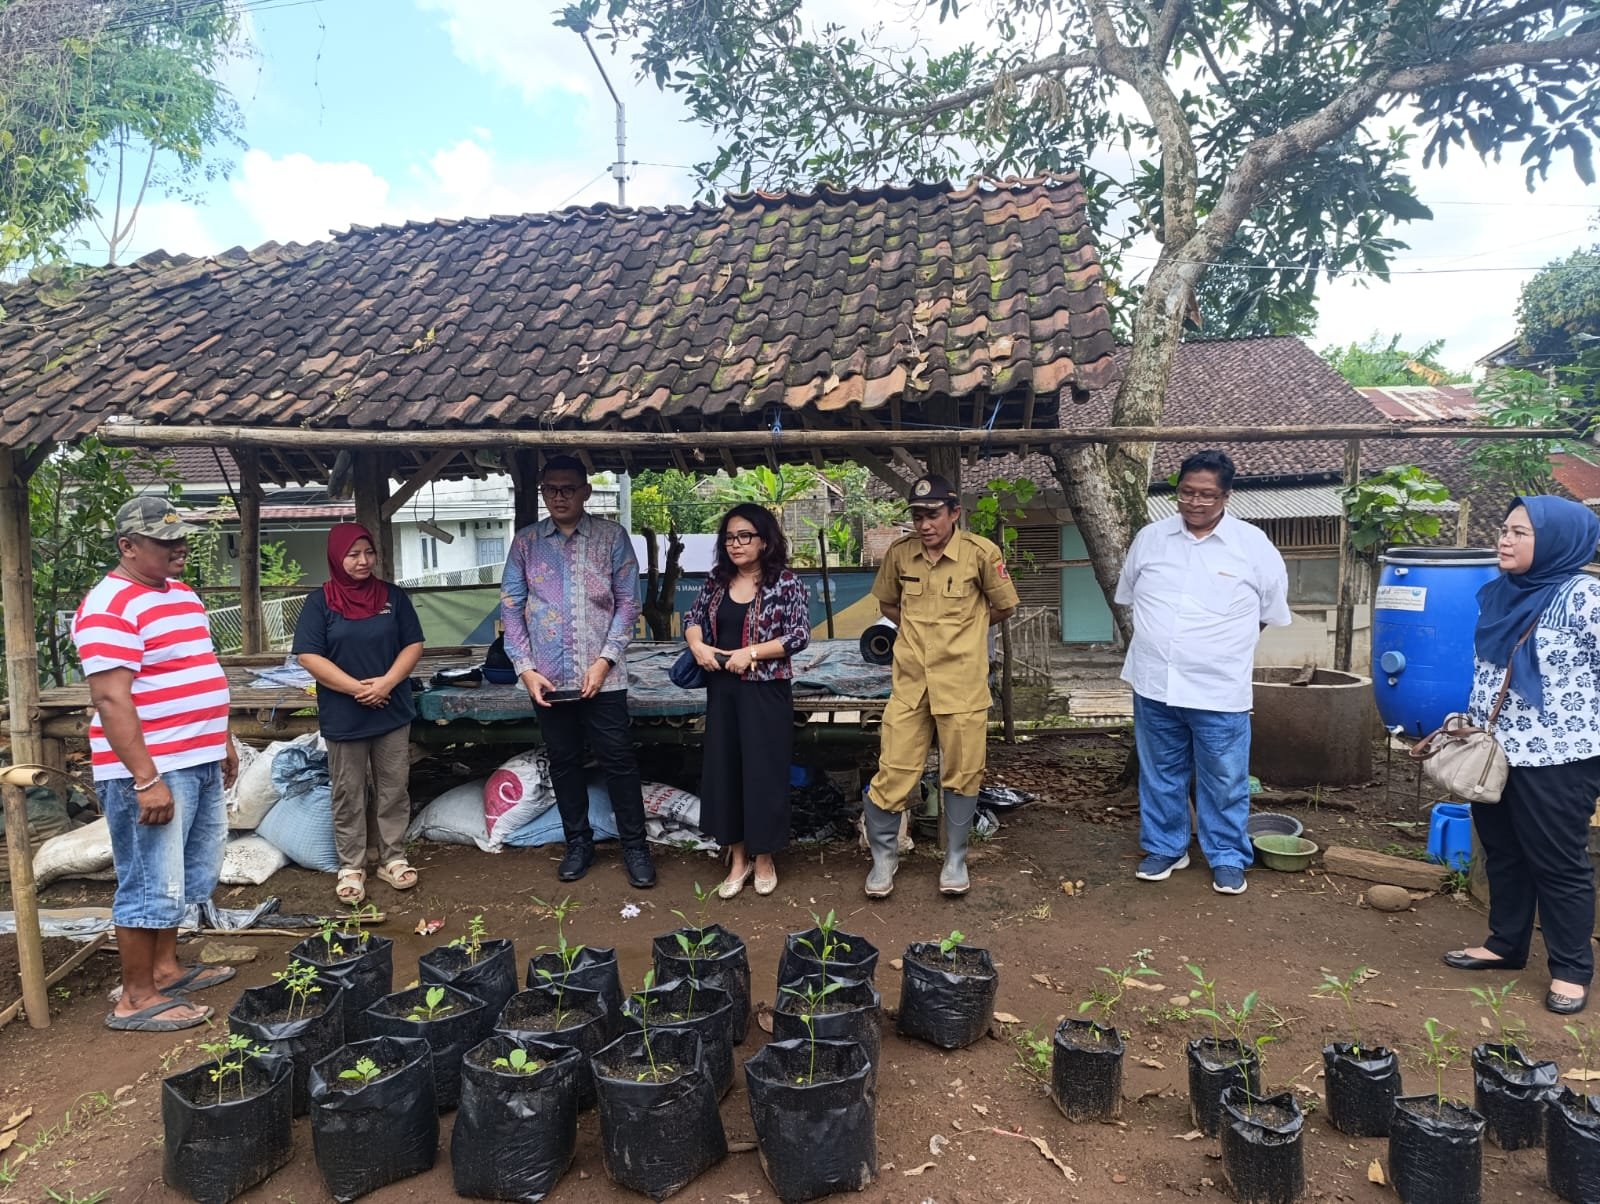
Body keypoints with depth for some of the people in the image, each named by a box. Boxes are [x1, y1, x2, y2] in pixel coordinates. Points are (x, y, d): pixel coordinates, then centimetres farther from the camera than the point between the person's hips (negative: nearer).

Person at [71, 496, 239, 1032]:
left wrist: (224, 743, 22)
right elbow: (111, 699, -22)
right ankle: (136, 999, 13)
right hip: (151, 771, -9)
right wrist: (145, 779, -25)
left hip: (200, 765, 10)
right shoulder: (110, 607, -16)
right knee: (151, 885, 0)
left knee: (187, 876, 20)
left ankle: (165, 967, 35)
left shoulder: (181, 592, 13)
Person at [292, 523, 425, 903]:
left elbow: (413, 645, 2)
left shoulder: (393, 596, 4)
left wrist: (387, 682, -14)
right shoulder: (320, 601, -4)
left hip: (392, 712, 2)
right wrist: (357, 688, -16)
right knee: (348, 796, 8)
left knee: (393, 790, 9)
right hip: (343, 716, -2)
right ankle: (351, 868, 18)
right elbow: (309, 656, -9)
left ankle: (393, 858, 22)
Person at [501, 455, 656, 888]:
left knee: (617, 760, 2)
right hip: (548, 677, 2)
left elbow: (628, 601, -2)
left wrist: (605, 660, -11)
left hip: (602, 675, -2)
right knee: (564, 762, 12)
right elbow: (511, 607, 4)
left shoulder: (611, 536, -1)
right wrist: (525, 668, -5)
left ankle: (634, 846, 15)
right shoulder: (525, 542, 4)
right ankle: (578, 843, 27)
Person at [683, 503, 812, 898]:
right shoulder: (717, 580, 6)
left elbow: (799, 635, -12)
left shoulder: (785, 582, -8)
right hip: (722, 690, 5)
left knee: (763, 772, 3)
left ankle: (763, 857, 21)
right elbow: (693, 617, 15)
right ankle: (737, 857, 22)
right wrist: (697, 645, -6)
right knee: (723, 770, 8)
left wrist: (750, 653, -17)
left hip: (765, 691, -5)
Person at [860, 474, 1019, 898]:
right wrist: (922, 629, 8)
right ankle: (884, 855, 23)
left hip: (962, 684, -2)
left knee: (962, 774, 9)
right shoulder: (899, 553, -2)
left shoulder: (981, 553, -10)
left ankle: (955, 859, 28)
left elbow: (1004, 608, 5)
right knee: (893, 772, 4)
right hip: (910, 682, 2)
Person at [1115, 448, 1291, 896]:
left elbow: (1272, 614, 4)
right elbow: (1128, 596, 15)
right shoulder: (1149, 538, 2)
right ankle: (1165, 848, 31)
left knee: (1225, 782, 8)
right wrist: (1159, 636, 10)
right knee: (1160, 775, 15)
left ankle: (1228, 858, 25)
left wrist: (1224, 640, 6)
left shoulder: (1253, 545, -6)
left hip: (1219, 691, -3)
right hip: (1154, 686, 3)